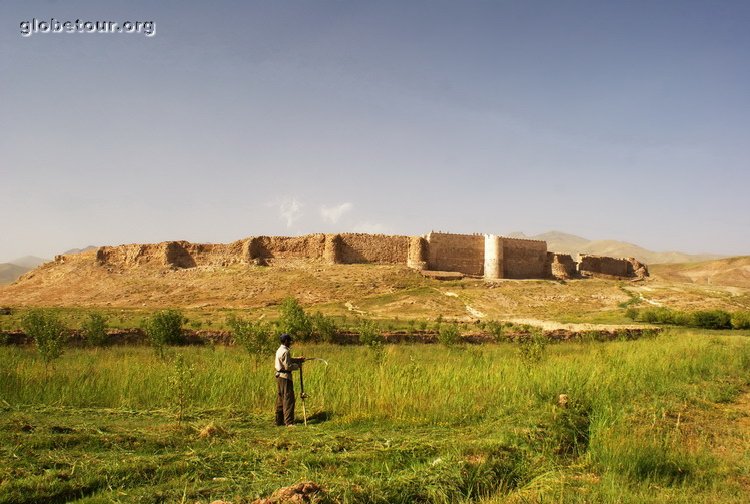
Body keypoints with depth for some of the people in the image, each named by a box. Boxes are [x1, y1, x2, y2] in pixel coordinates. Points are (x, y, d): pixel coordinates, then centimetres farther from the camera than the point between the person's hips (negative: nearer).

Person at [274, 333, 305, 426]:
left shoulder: (279, 350, 13)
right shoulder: (285, 352, -17)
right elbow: (288, 366, -20)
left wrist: (298, 359, 13)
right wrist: (297, 365, -6)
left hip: (279, 376, 10)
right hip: (285, 377, -10)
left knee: (280, 399, 13)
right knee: (288, 399, -7)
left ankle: (279, 420, 19)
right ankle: (289, 422, -7)